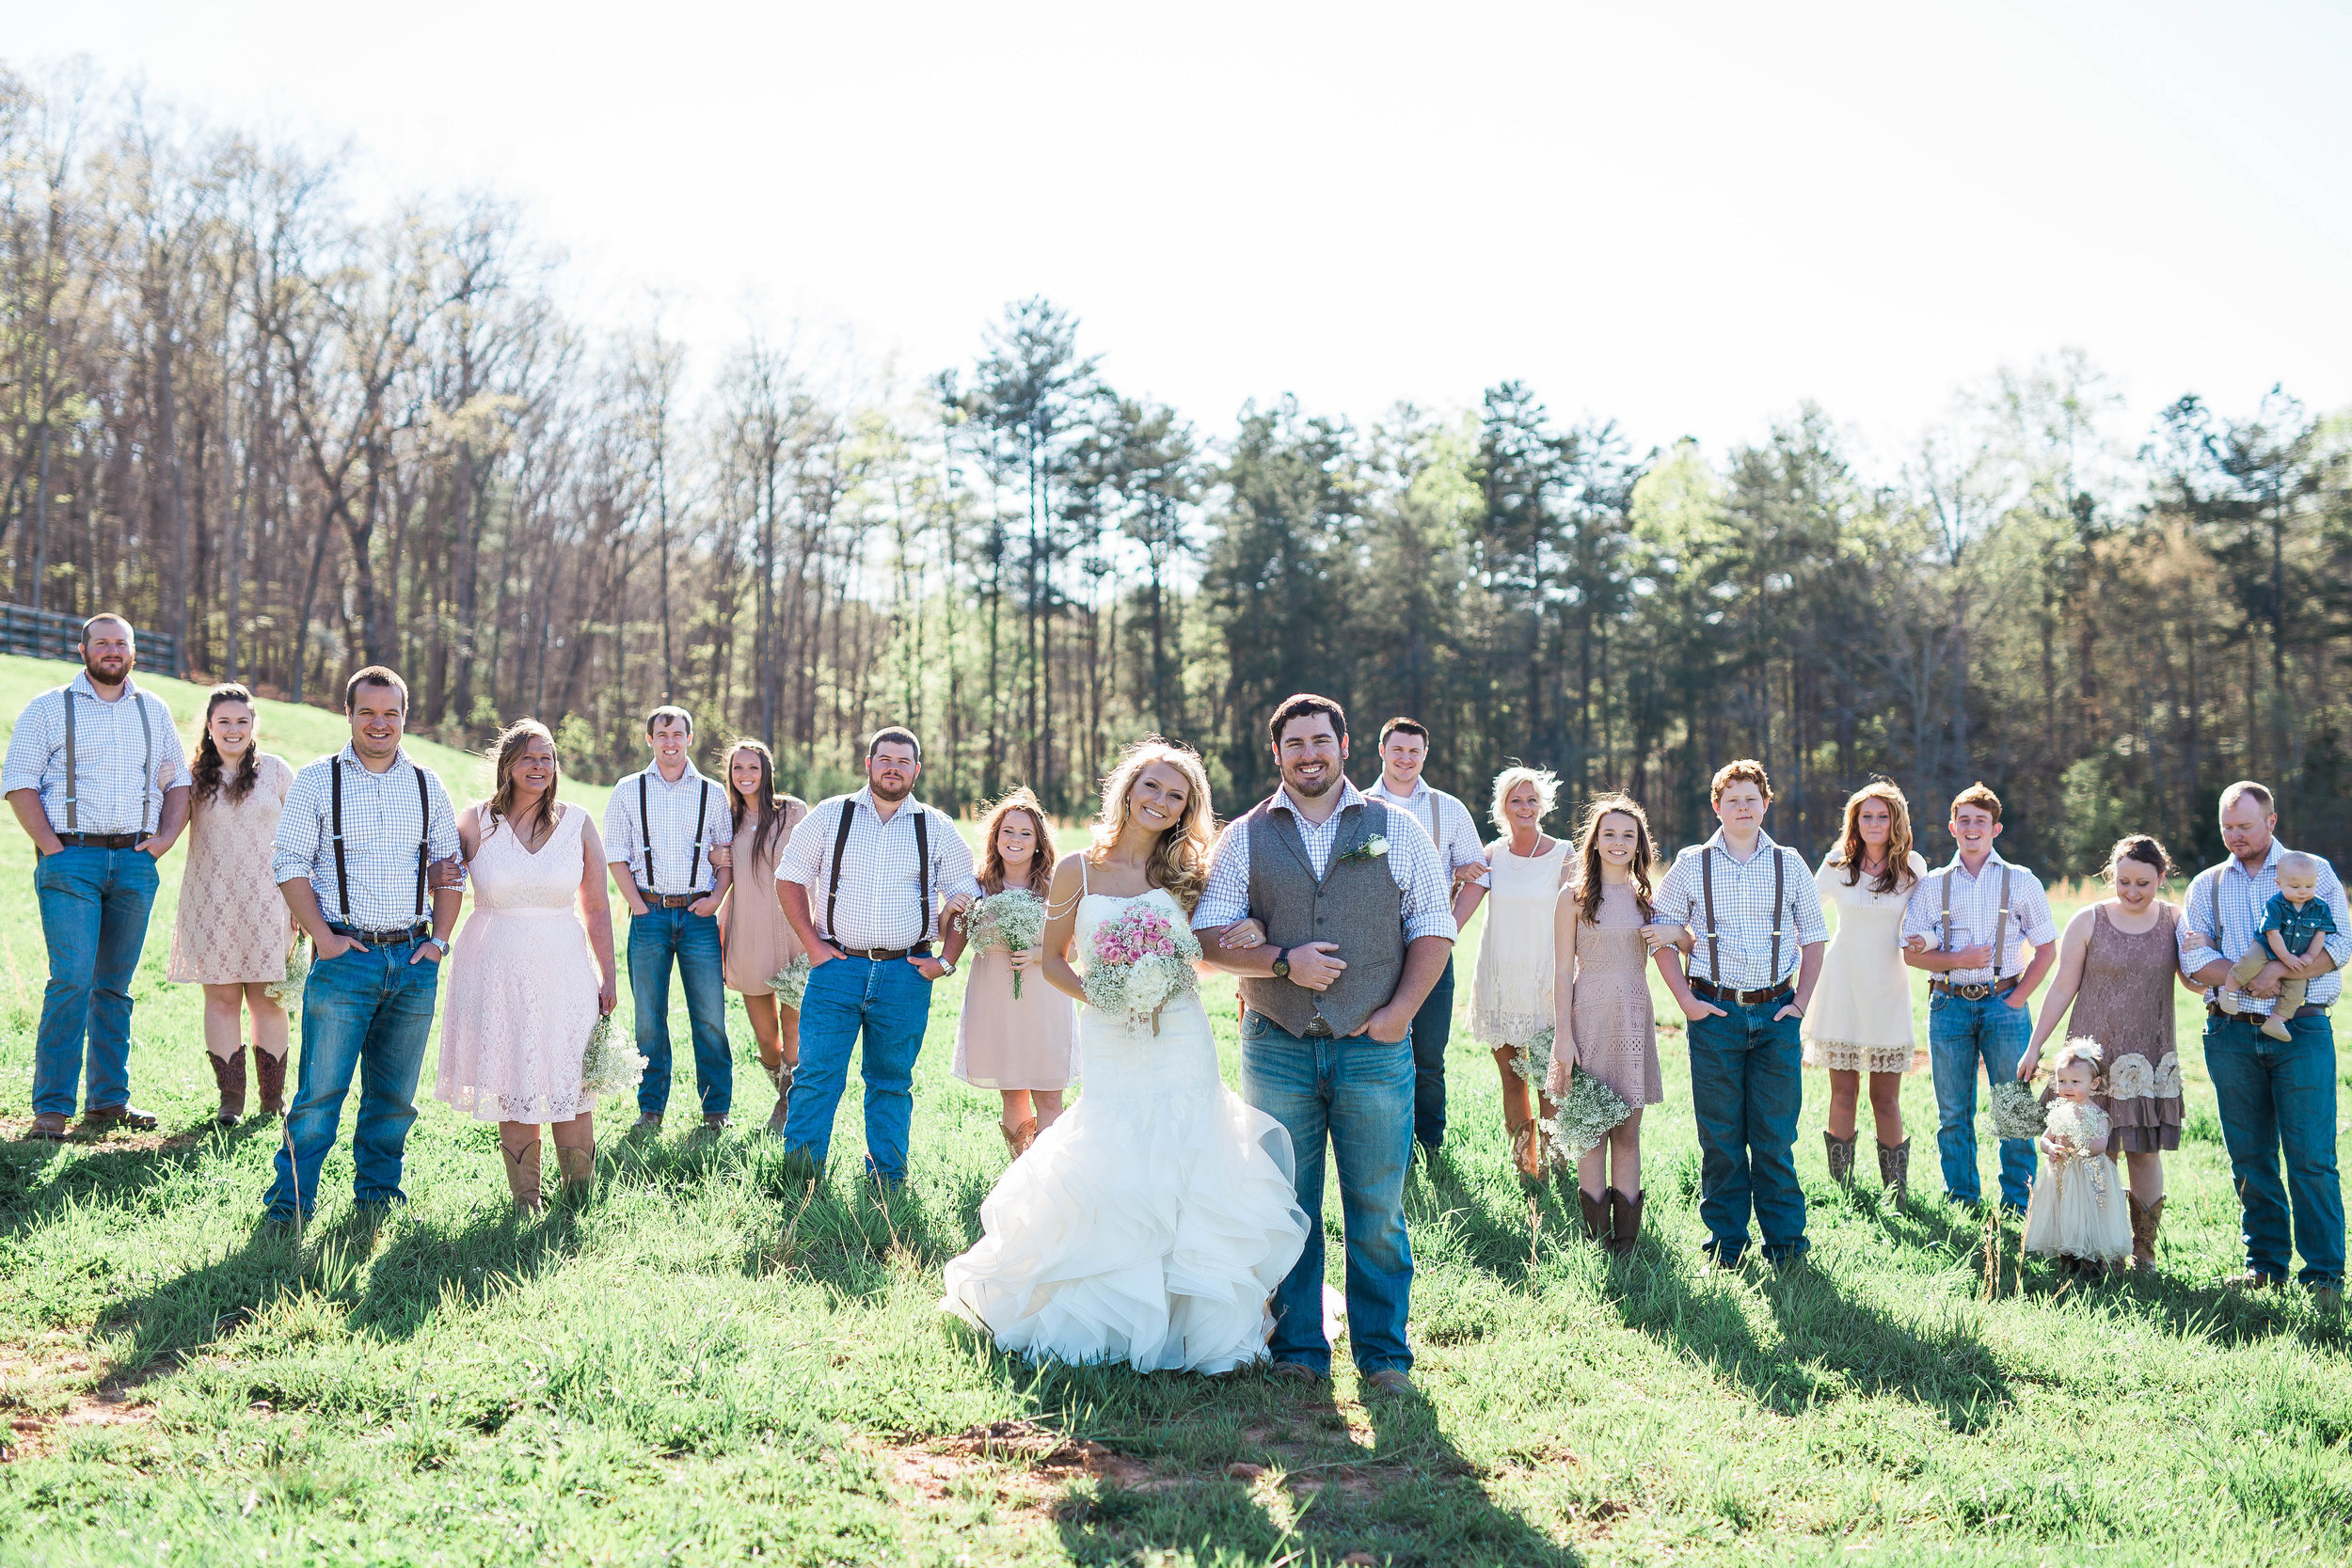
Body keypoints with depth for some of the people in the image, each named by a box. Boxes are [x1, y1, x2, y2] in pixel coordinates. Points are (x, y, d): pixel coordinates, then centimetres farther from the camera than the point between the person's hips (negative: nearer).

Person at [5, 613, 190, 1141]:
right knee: (71, 979, -12)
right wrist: (51, 847, -11)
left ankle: (108, 1100, 13)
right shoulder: (49, 709, 3)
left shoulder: (154, 711, 16)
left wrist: (166, 836, 4)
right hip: (71, 859, -4)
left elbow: (178, 780, 20)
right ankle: (51, 1108, -8)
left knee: (115, 984, 8)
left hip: (136, 861, 4)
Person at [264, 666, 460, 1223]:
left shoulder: (427, 787, 11)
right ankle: (290, 1207, 4)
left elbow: (448, 869, 15)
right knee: (320, 1090, -6)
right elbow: (290, 863, -1)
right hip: (344, 958, -3)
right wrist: (323, 939, -9)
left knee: (395, 1092, 9)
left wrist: (438, 942, 5)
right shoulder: (317, 781, 2)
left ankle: (378, 1195, 22)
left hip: (413, 960, 3)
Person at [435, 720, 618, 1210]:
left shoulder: (576, 824, 4)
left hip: (564, 969, 0)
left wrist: (607, 975, 7)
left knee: (572, 1090, -2)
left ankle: (580, 1201, 12)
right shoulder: (476, 822, 1)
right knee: (512, 1090, 3)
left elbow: (596, 907, 8)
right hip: (497, 971, 0)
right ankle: (524, 1203, 13)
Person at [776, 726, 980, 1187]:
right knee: (818, 1075, -6)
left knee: (892, 1080, 9)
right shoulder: (830, 816, 5)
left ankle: (886, 1180, 19)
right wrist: (812, 944, 0)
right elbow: (790, 877, 8)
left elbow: (963, 897, 12)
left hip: (906, 974, 1)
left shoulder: (937, 829, 7)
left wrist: (947, 962, 3)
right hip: (837, 965, -1)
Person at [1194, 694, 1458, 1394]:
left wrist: (1400, 1009, -6)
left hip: (1375, 1048, -1)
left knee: (1377, 1211, 2)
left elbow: (1433, 930, 7)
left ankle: (1384, 1355, 13)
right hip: (1277, 1049, 1)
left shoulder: (1395, 830, 7)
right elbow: (1209, 939, 3)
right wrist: (1283, 962, -12)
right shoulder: (1245, 837, 7)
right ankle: (1297, 1351, 16)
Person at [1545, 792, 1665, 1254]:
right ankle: (1597, 1238, 7)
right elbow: (1562, 972, -2)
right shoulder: (1573, 897, 0)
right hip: (1589, 1018, -3)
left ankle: (1626, 1241, 10)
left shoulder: (1646, 898, 11)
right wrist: (1564, 1036, -10)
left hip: (1634, 1019, 3)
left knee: (1628, 1134, 5)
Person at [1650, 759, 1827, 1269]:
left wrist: (1799, 1002, 5)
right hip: (1715, 1013, -1)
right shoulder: (1691, 866, 3)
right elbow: (1661, 935, 7)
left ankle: (1785, 1241, 11)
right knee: (1721, 1136, 3)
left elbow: (1813, 938, 14)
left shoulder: (1789, 866, 7)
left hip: (1776, 1015, 1)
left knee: (1776, 1134, 1)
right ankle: (1725, 1244, 12)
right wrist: (1686, 1000, -1)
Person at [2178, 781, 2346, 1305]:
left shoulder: (2314, 872, 8)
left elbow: (2340, 943, -4)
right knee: (2251, 1157, 6)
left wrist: (2279, 970, -17)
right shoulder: (2206, 885, 14)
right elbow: (2194, 957, 1)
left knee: (2312, 1157, -7)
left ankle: (2324, 1275, -2)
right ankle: (2266, 1264, 15)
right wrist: (2247, 981, -14)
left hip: (2301, 1031, -3)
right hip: (2231, 1034, 3)